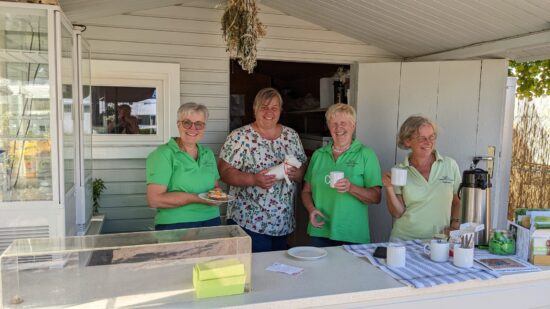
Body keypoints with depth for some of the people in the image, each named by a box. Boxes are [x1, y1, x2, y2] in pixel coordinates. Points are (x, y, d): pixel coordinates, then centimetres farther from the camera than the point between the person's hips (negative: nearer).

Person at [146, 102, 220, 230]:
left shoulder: (208, 154, 9)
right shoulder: (163, 154, -10)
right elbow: (154, 199, -17)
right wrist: (196, 198, -22)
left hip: (211, 221, 6)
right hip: (175, 225, -5)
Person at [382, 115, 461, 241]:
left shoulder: (450, 165, 4)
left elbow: (458, 202, 15)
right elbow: (397, 213, 0)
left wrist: (455, 223, 0)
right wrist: (389, 188, -12)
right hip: (403, 240, -1)